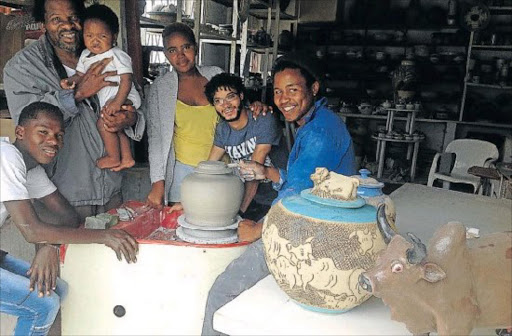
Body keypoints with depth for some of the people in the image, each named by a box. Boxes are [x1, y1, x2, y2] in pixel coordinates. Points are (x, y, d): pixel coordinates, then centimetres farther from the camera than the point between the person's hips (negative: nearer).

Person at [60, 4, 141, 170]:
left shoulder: (117, 55, -16)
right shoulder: (85, 56, 7)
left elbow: (126, 80, -23)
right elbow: (80, 74, 12)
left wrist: (117, 102, -33)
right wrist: (70, 81, -12)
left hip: (124, 98, -9)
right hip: (106, 100, 9)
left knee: (103, 123, -21)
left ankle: (113, 157, -3)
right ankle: (126, 158, 36)